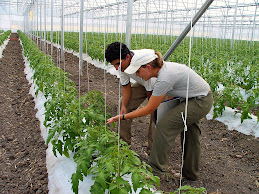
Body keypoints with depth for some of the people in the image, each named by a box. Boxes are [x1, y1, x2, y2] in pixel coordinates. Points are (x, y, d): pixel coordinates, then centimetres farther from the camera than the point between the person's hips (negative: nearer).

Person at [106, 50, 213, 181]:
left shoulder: (164, 78, -29)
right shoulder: (164, 67, -2)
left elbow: (149, 109, -21)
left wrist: (122, 117, -17)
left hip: (200, 102, -10)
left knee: (164, 126, -12)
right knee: (190, 133, 19)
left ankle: (155, 172, -1)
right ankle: (191, 173, 36)